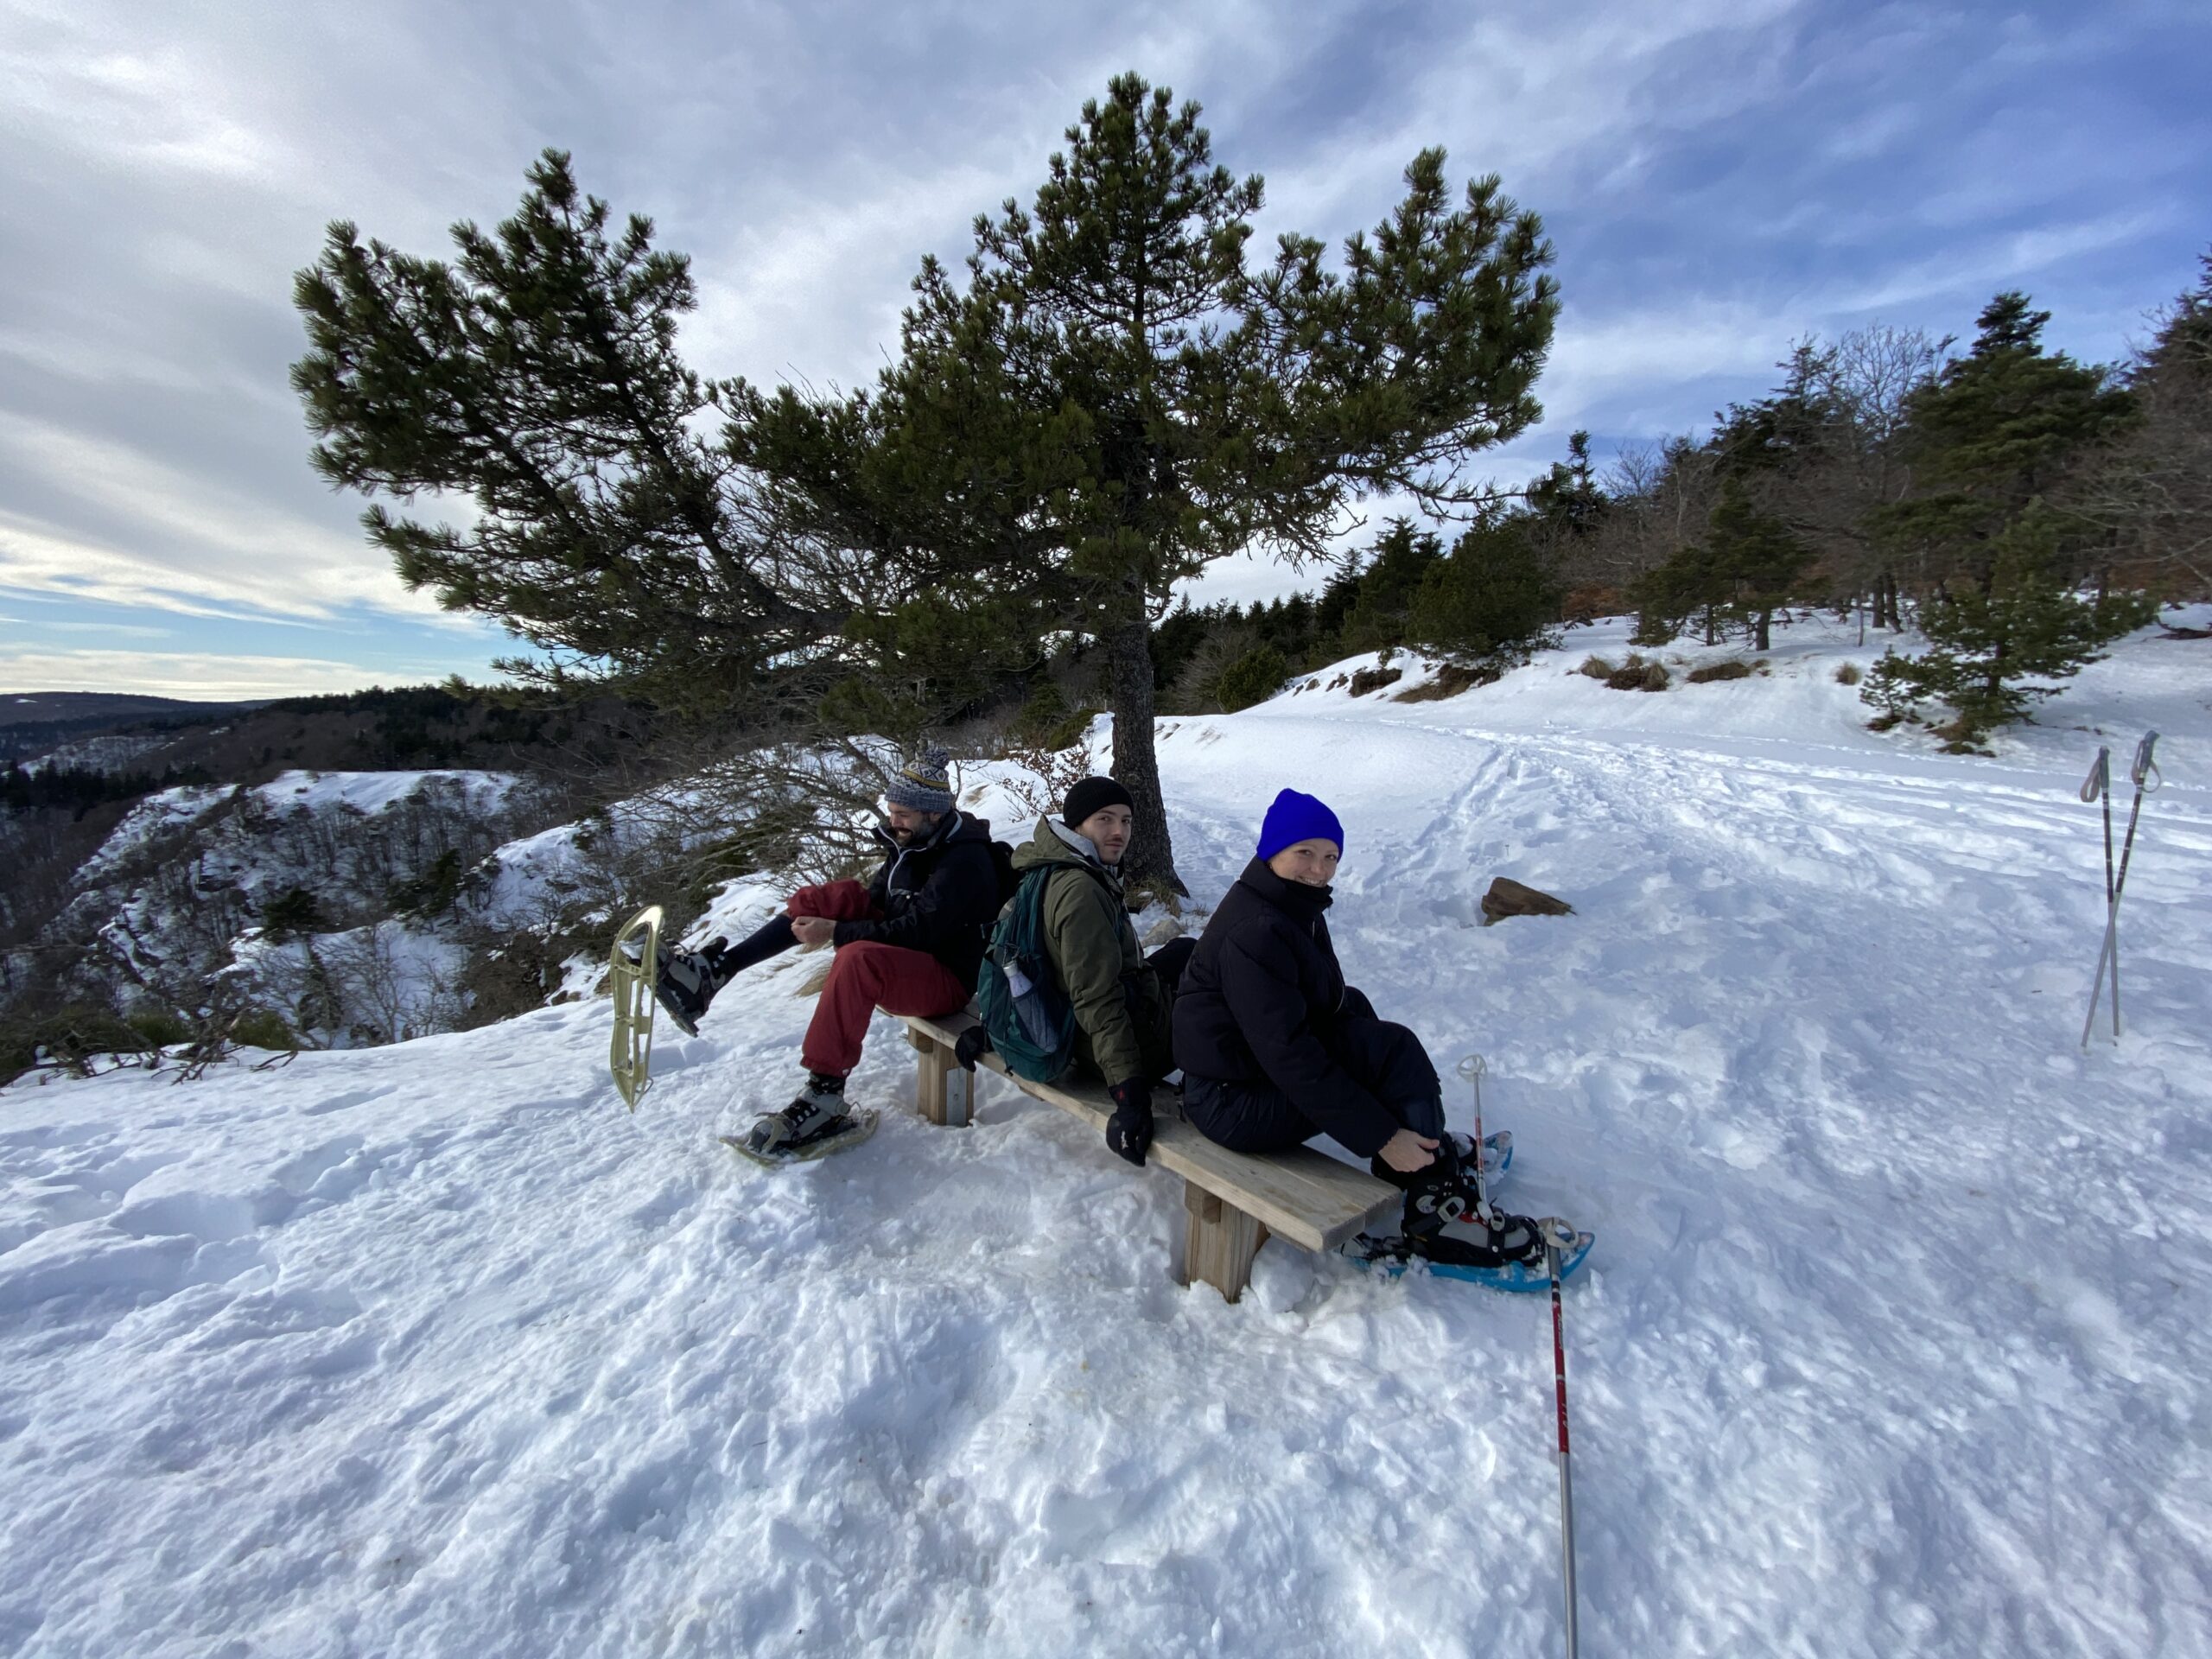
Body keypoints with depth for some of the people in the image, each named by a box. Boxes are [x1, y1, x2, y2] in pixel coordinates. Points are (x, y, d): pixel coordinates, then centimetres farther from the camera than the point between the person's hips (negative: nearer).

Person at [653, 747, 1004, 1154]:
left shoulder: (965, 860, -21)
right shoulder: (911, 840, 6)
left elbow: (917, 930, -27)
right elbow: (876, 900, 15)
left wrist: (836, 932, -24)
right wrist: (830, 915, -4)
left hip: (948, 979, -9)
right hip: (904, 952, 9)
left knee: (858, 959, -36)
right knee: (837, 895, -7)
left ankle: (824, 1097, -27)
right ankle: (712, 971, -10)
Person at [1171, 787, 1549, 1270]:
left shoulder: (1295, 907, 6)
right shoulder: (1254, 933, -26)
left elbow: (1334, 1000, 12)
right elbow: (1290, 1056, -27)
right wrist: (1382, 1137, -24)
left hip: (1266, 1061, 10)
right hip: (1233, 1103, -10)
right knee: (1392, 1049, -15)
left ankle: (1430, 1153, 21)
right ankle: (1438, 1215, -4)